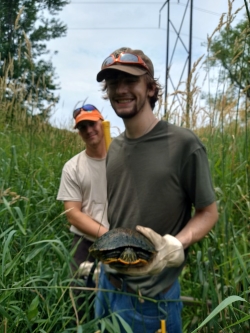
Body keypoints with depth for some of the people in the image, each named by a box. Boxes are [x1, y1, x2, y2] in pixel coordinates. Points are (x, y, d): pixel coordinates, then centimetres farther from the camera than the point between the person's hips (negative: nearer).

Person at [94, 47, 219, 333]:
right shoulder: (114, 148, 1)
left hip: (151, 294, -6)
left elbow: (208, 213, -10)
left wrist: (173, 247, -25)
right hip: (107, 281, 6)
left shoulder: (183, 144, -17)